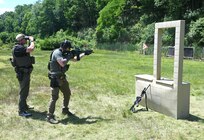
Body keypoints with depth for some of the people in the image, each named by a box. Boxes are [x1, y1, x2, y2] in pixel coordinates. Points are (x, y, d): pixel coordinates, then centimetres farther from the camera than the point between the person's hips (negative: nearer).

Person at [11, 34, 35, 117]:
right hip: (22, 73, -11)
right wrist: (32, 40, -12)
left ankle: (24, 106, 36)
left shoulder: (21, 48, 11)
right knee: (23, 91, -7)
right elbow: (31, 49, -31)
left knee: (25, 90, 21)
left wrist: (30, 42, 10)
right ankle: (21, 111, -2)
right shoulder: (18, 48, -20)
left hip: (25, 72, 11)